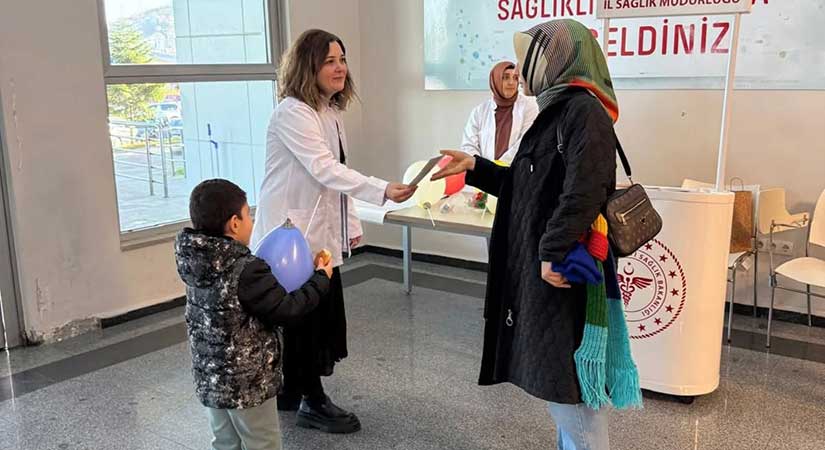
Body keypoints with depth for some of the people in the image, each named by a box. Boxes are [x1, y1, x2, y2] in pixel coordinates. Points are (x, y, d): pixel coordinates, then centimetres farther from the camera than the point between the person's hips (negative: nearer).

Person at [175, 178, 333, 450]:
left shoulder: (194, 263, -2)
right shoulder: (246, 270, -25)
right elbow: (286, 310, -18)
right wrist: (321, 279, -6)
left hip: (209, 379, 7)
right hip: (247, 384, -7)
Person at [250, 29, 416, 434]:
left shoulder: (330, 111, 12)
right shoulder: (292, 112, -17)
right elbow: (324, 170, -28)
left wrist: (351, 223, 16)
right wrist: (383, 190, -36)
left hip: (320, 231, 9)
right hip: (291, 232, -9)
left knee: (322, 314, 12)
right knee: (304, 317, 0)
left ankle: (290, 393, 30)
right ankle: (312, 402, 17)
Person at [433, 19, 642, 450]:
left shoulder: (584, 110, -15)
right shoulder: (559, 109, 15)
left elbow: (584, 190, -27)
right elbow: (529, 185, 19)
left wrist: (554, 252, -27)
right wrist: (474, 168, 16)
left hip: (564, 268, -10)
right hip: (544, 262, 10)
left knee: (569, 382, 0)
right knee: (558, 379, 18)